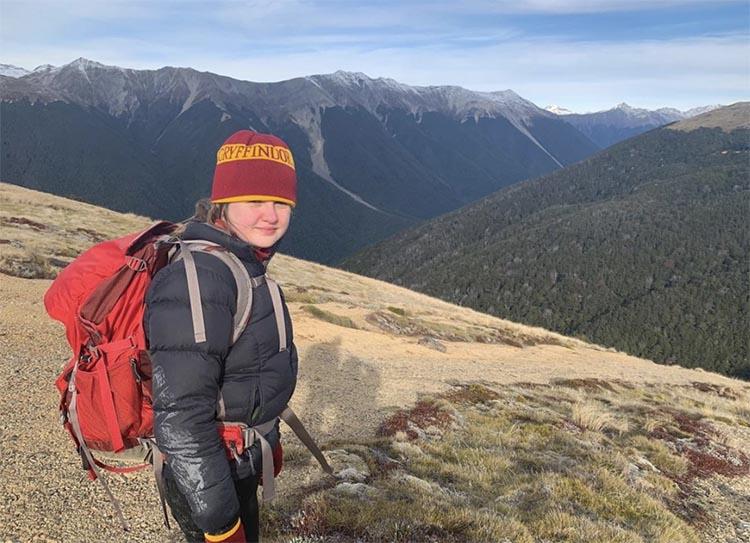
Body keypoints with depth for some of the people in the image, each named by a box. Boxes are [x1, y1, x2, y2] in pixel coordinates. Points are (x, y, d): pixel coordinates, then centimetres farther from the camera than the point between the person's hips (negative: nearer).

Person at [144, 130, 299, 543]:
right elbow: (178, 417, -31)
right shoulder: (199, 277, -30)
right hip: (205, 476, -9)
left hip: (242, 462, 9)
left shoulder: (242, 262, 0)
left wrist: (268, 436, 20)